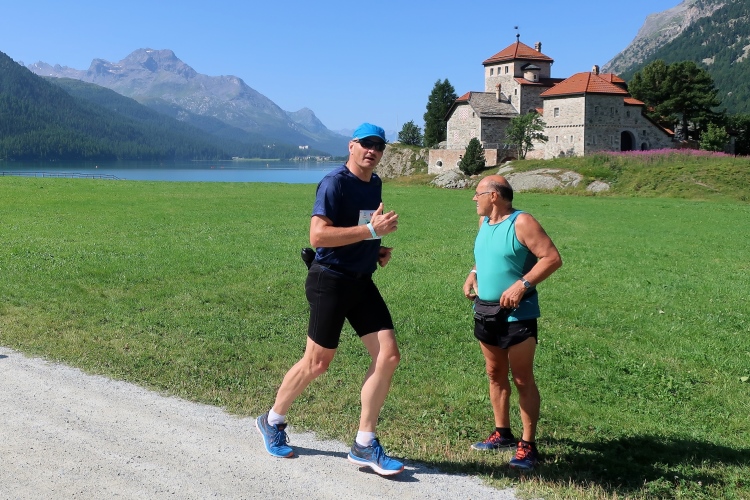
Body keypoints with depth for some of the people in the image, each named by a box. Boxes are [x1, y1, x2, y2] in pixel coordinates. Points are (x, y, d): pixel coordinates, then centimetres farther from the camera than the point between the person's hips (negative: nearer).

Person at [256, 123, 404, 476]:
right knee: (317, 363, 1)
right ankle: (272, 421, 28)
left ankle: (364, 446, 8)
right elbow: (318, 235, -24)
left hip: (362, 281, 8)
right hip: (330, 281, -8)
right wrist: (370, 230, -25)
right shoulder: (335, 183, -13)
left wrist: (378, 249, 10)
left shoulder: (375, 184, 13)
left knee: (388, 356, -3)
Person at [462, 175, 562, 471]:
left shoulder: (521, 222, -13)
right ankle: (502, 434, 28)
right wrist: (473, 274, 7)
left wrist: (522, 284, -24)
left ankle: (527, 446, 7)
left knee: (522, 380, -1)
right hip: (485, 310, 8)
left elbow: (552, 258, -17)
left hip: (517, 314, -8)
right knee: (495, 374, 15)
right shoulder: (484, 222, 11)